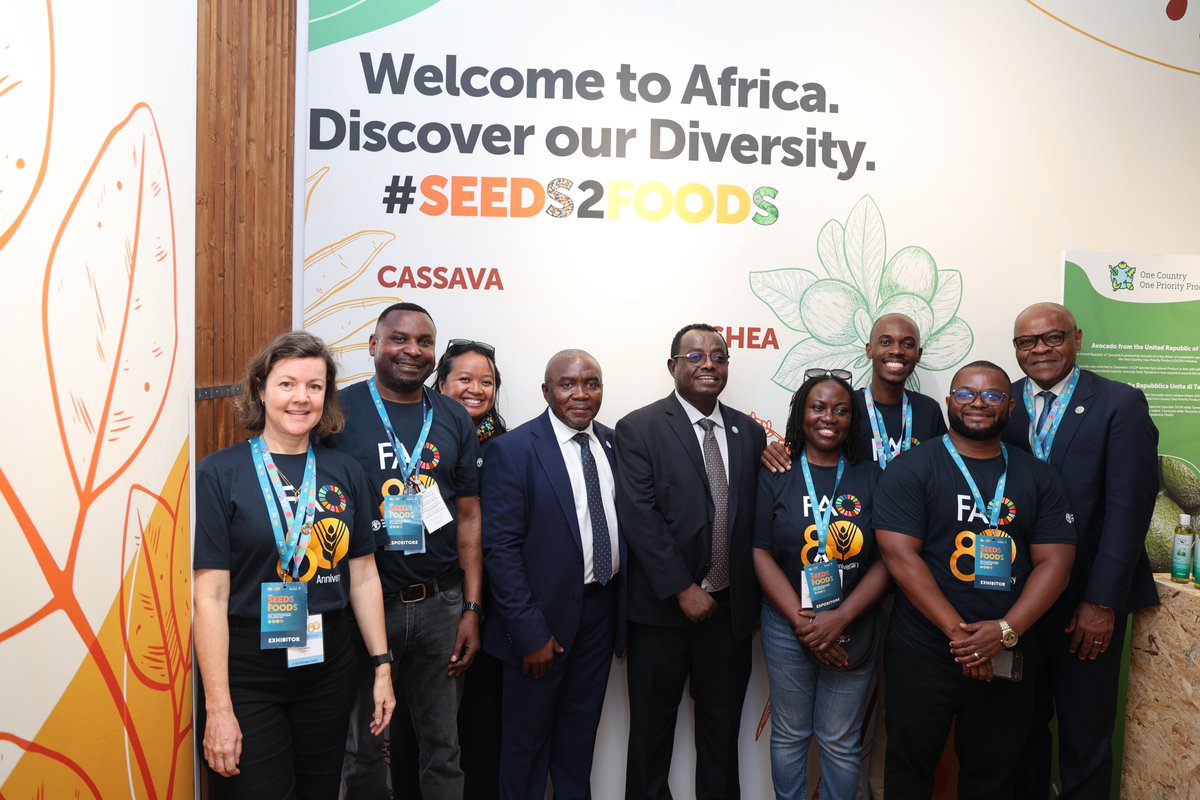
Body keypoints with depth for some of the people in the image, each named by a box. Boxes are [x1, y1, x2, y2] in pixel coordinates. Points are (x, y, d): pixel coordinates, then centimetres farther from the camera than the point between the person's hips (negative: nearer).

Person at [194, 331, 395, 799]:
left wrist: (382, 665, 5)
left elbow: (363, 577, 7)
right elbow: (210, 595, -11)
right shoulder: (220, 474, -9)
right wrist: (218, 707, -13)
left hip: (329, 668, 4)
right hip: (247, 674, -4)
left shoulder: (345, 474, 3)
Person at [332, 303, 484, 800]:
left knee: (443, 746, 14)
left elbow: (468, 519, 6)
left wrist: (472, 609, 2)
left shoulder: (454, 420, 5)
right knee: (364, 749, 14)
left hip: (440, 604, 3)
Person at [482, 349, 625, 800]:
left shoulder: (612, 443, 3)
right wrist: (530, 632, -18)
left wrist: (625, 607, 3)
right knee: (527, 733, 14)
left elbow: (621, 522, 8)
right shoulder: (513, 450, -14)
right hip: (544, 615, -5)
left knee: (581, 727, 21)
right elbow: (499, 546, -17)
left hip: (602, 608, 5)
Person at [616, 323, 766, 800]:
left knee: (723, 728, 16)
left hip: (730, 608, 4)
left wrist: (753, 596, 2)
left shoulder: (749, 433, 7)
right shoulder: (639, 429, -7)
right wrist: (682, 590, -16)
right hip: (662, 607, -3)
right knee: (652, 728, 12)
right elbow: (640, 518, -14)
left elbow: (753, 518, 7)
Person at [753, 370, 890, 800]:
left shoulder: (871, 478, 1)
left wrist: (840, 619, -13)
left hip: (854, 628, 1)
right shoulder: (776, 476, -1)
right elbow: (760, 554, -5)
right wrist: (802, 622, -13)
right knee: (789, 734, 11)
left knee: (841, 741, 10)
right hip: (788, 626, 0)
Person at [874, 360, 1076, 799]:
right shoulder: (910, 470, -5)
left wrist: (1006, 630, -15)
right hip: (923, 654, -3)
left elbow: (1054, 562, 0)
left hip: (1008, 657, 3)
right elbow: (900, 556, -12)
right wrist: (959, 632, -19)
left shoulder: (1039, 478, 6)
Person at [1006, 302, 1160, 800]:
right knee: (1024, 722, 16)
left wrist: (1101, 602, -14)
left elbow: (1127, 509, -11)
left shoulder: (1121, 404, -6)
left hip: (1088, 600, -2)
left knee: (1085, 733, 10)